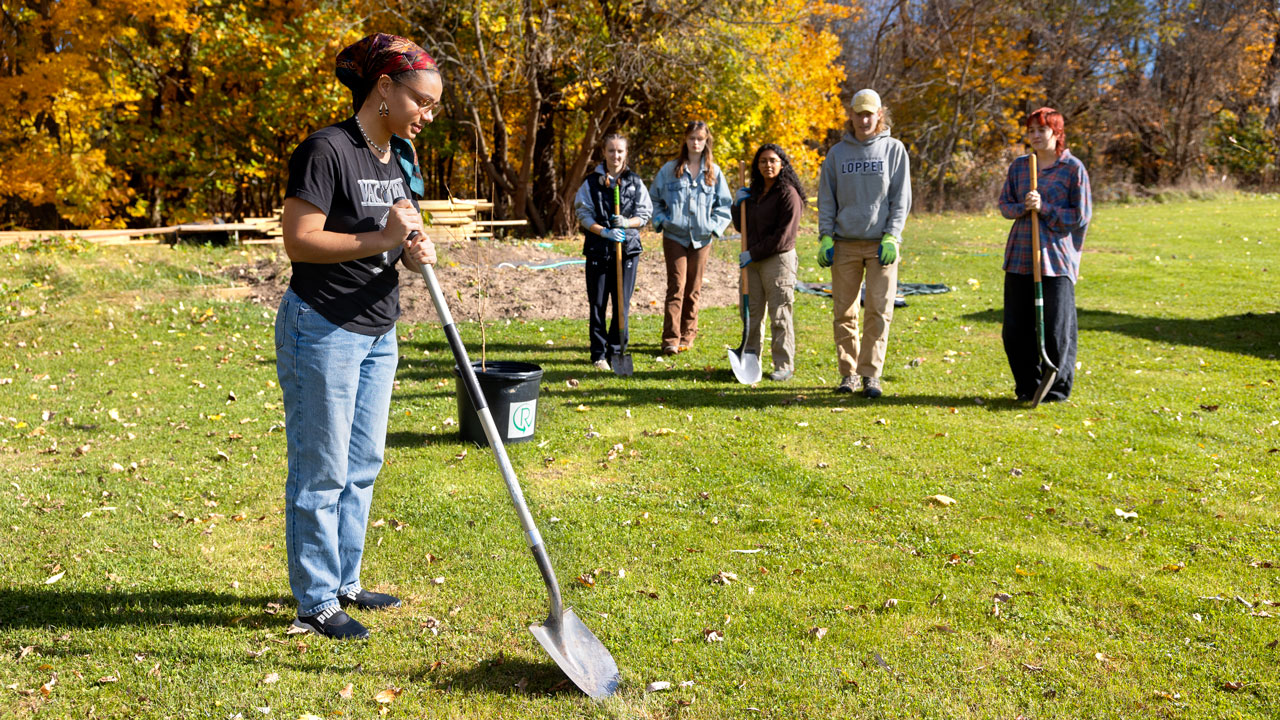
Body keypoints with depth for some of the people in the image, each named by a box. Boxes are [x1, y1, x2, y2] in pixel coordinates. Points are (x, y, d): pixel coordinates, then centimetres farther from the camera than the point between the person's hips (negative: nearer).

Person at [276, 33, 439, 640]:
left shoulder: (401, 154, 9)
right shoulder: (327, 150, -18)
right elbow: (299, 242, -22)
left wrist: (415, 251, -9)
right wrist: (382, 238, -28)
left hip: (378, 329, 9)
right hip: (322, 330, -9)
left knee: (363, 464, 15)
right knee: (322, 472, 1)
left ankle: (344, 582, 30)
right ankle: (315, 601, 16)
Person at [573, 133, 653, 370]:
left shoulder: (635, 182, 7)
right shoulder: (592, 182, 3)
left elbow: (644, 214, 5)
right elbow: (583, 215, -1)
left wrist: (626, 222, -15)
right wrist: (605, 232, -16)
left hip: (627, 248, 1)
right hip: (598, 249, -1)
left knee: (622, 303, 3)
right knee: (597, 304, 3)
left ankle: (617, 351, 16)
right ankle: (598, 354, 13)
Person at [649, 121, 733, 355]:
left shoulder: (714, 172, 7)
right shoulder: (670, 169, 4)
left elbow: (724, 204, 11)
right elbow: (655, 199, 11)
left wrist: (715, 226, -2)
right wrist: (661, 221, -2)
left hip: (701, 238, 2)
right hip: (675, 236, -2)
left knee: (693, 289, 8)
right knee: (676, 287, -8)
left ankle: (687, 336, 19)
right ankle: (671, 339, -8)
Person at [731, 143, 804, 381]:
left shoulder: (788, 194, -9)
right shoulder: (754, 192, 14)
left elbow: (783, 236, -15)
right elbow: (742, 227, 21)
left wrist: (753, 253, -14)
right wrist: (737, 205, 3)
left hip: (778, 260, -7)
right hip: (752, 260, 7)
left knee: (779, 315, -1)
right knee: (751, 312, 10)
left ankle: (784, 366, 7)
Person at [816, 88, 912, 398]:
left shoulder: (894, 149, 7)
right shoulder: (837, 153, 11)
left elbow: (901, 198, 4)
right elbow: (826, 199, 11)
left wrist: (891, 237, -7)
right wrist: (825, 237, 0)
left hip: (881, 243, -1)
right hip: (845, 244, 2)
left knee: (879, 310, -6)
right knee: (844, 311, 1)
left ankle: (871, 374, 2)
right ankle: (848, 372, 12)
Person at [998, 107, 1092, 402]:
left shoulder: (1073, 168, -1)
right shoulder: (1019, 166, 12)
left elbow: (1081, 215, -3)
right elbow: (1004, 204, 13)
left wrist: (1044, 208, -13)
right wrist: (1022, 207, -8)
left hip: (1056, 257, -4)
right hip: (1019, 256, 4)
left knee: (1057, 328, 0)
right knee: (1015, 328, 6)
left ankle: (1058, 387, 16)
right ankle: (1028, 386, 21)